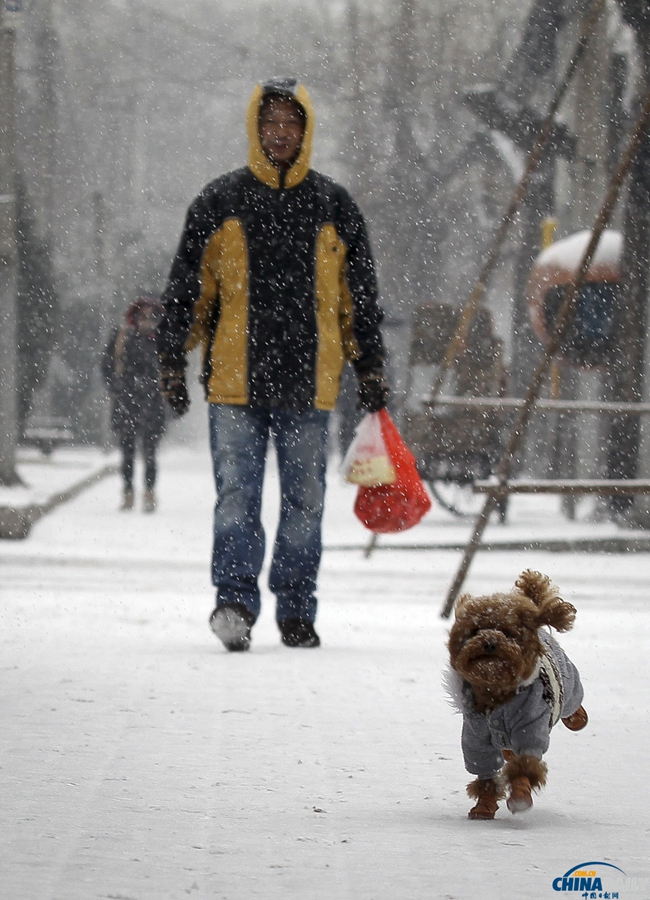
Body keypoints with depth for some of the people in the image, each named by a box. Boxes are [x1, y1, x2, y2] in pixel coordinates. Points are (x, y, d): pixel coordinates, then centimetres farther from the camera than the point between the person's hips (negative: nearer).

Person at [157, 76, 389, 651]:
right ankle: (236, 599, -10)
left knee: (305, 502, 5)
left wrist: (371, 370, 11)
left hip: (308, 384, 2)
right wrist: (172, 361, 1)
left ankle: (297, 609, 13)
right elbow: (187, 289, 7)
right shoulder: (219, 203, 4)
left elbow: (361, 297, 14)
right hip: (235, 382, -2)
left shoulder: (335, 207, 9)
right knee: (237, 497, -8)